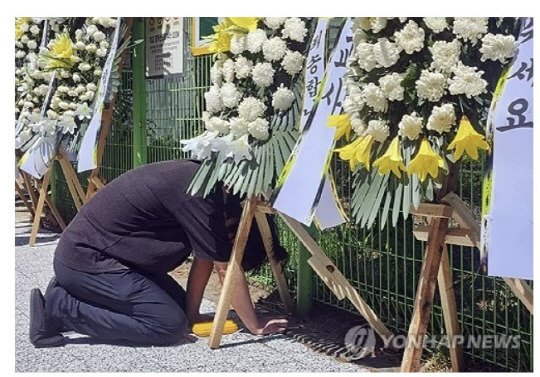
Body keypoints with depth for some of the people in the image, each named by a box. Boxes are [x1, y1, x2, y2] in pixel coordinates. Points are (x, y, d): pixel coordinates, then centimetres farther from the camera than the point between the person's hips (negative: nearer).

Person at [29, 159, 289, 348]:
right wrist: (255, 326, -6)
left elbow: (203, 259, 10)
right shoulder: (201, 196, -22)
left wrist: (192, 313, 6)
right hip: (86, 259, -10)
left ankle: (69, 293, 14)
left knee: (178, 303, 11)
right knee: (171, 325, -13)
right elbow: (225, 268, -16)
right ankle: (59, 309, -9)